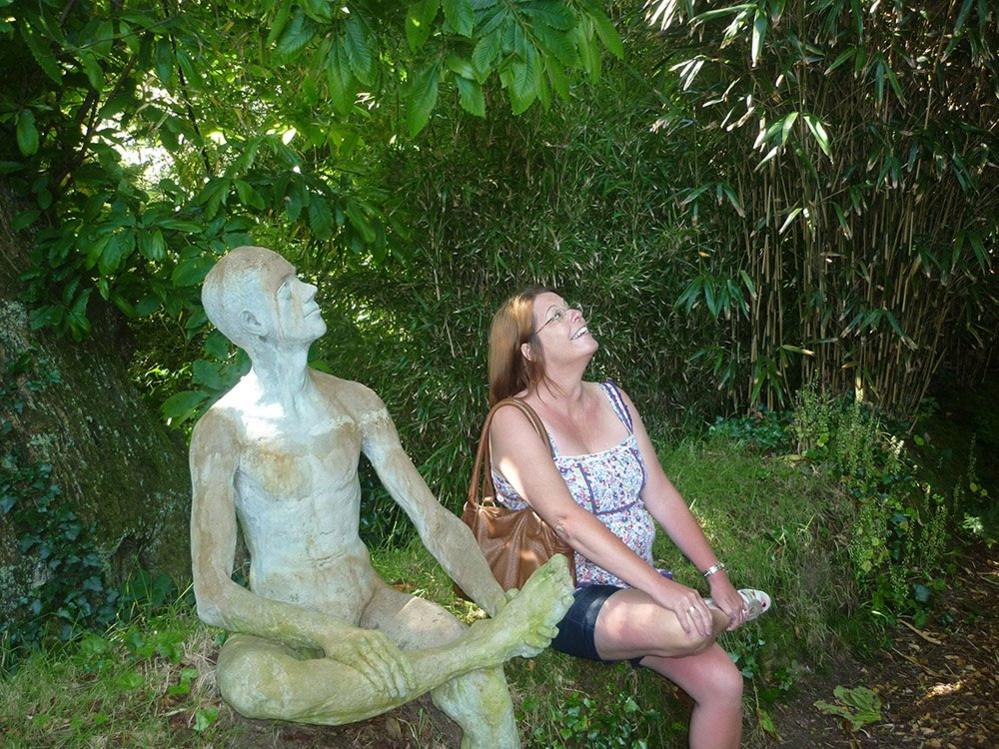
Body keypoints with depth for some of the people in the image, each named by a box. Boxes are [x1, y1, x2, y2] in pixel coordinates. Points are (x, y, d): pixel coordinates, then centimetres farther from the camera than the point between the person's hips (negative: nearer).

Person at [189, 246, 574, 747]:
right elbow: (214, 598, -18)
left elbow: (434, 521, -5)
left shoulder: (353, 403, -2)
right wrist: (329, 635, -32)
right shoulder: (224, 430, -14)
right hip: (281, 627, -1)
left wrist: (499, 605, -20)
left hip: (369, 603, 1)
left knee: (484, 694, -31)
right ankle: (481, 645, -31)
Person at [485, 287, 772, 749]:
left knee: (722, 682, -12)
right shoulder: (514, 420, -12)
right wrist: (662, 587, -30)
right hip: (565, 600, -6)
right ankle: (721, 613, 4)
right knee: (680, 627, -30)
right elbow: (567, 520, -24)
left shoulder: (612, 399, 8)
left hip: (635, 583, 6)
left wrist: (715, 573, -3)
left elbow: (660, 494, 7)